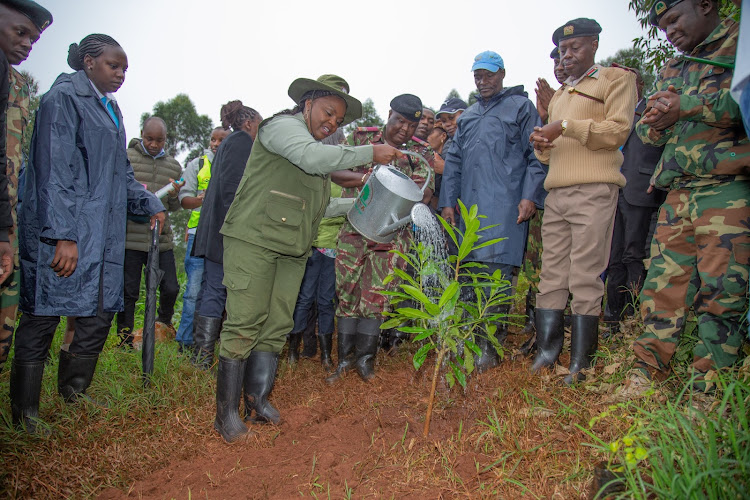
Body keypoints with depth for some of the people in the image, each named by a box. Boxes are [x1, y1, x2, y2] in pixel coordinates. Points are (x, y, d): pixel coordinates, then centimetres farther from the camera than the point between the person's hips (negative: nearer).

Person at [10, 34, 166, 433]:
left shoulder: (109, 109, 20)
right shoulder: (63, 98, -5)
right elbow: (55, 171, -14)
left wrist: (150, 205, 15)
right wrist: (63, 235, -19)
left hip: (104, 232, 8)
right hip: (63, 233, -8)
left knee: (102, 310, 10)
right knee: (43, 316, -1)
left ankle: (73, 391, 28)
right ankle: (24, 414, 12)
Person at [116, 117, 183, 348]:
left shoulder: (173, 166, 15)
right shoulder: (126, 158, 3)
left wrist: (174, 195, -3)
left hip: (161, 239, 3)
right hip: (130, 237, -3)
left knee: (171, 288, 2)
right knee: (128, 292, 5)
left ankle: (164, 321, 34)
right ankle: (125, 343, 20)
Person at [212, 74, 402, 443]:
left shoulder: (322, 149, 24)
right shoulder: (283, 125, -1)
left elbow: (320, 204, 26)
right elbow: (311, 157, -22)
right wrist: (369, 153, -18)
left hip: (292, 251, 8)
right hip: (254, 239, -8)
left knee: (277, 326, 5)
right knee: (244, 324, -8)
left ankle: (258, 400, 15)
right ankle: (226, 412, 1)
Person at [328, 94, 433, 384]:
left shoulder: (419, 153, 7)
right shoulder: (361, 137, 7)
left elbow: (425, 194, -3)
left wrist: (417, 187, -26)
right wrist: (366, 177, -17)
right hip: (353, 227, 1)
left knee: (377, 293, 1)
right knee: (347, 291, 2)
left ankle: (365, 356, 16)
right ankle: (345, 357, 14)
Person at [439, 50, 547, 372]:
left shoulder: (521, 106, 9)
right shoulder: (468, 115, 25)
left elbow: (536, 155, 1)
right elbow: (453, 161, 21)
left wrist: (531, 196, -10)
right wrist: (447, 201, 11)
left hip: (504, 205, -5)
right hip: (469, 205, 5)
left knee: (497, 270, -11)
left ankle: (490, 346, -5)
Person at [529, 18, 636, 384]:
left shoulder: (617, 79, 11)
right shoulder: (558, 96, 29)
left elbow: (618, 131, -4)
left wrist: (567, 126, -10)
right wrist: (541, 144, 6)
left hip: (594, 189, -6)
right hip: (556, 192, 6)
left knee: (585, 278, -8)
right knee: (551, 275, 1)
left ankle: (580, 363, -2)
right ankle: (546, 352, 4)